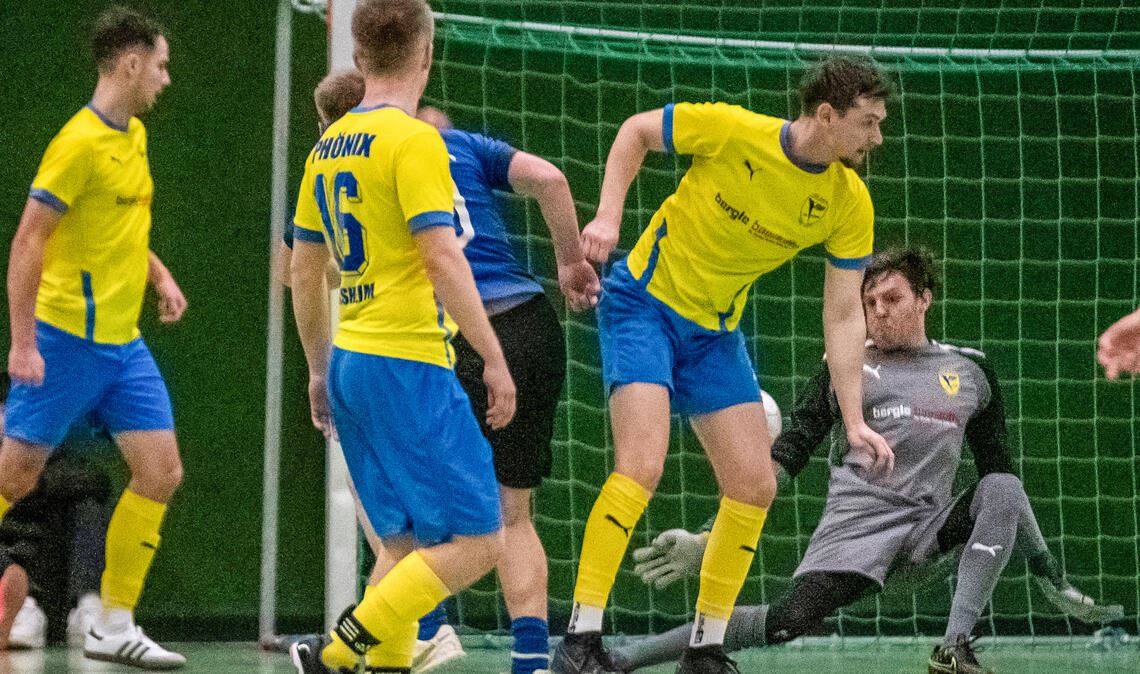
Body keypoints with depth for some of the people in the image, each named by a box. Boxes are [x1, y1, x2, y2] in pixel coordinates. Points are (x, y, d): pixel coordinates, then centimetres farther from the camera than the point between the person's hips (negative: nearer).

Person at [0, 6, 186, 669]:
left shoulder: (134, 136, 12)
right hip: (66, 338, -8)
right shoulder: (81, 141, -15)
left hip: (122, 341, 8)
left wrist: (160, 275, 13)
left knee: (162, 471, 0)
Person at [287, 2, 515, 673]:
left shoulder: (329, 146, 13)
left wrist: (319, 368, 28)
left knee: (405, 543, 14)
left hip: (350, 363, 9)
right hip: (409, 364, -9)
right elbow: (443, 258, -18)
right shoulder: (414, 140, -11)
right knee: (476, 541, -7)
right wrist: (495, 358, -14)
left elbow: (304, 270, 19)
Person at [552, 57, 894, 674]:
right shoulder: (732, 131, -21)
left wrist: (854, 421, -11)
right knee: (641, 466, -22)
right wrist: (608, 217, -16)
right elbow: (635, 131, -5)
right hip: (645, 304, -6)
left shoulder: (850, 202, -9)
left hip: (715, 333, 6)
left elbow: (843, 316, -5)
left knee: (754, 487, -1)